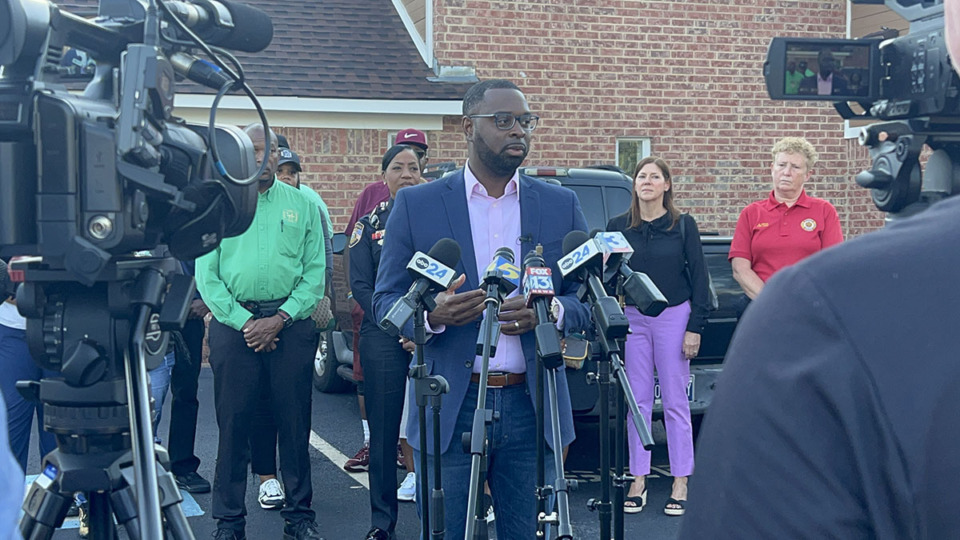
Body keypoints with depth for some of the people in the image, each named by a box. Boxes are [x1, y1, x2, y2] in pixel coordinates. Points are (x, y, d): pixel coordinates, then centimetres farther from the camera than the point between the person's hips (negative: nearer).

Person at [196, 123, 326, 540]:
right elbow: (206, 275, 1)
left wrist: (280, 318, -8)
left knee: (294, 421, 4)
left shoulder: (302, 205, 8)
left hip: (290, 322, 1)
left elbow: (315, 273, 3)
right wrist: (244, 322, -9)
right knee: (233, 422, 2)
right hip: (234, 322, 0)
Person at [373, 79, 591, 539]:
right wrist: (431, 314, -19)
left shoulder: (561, 206, 9)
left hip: (531, 404, 2)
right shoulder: (416, 204, 3)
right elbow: (385, 301, 3)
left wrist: (550, 312, -14)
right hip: (449, 408, -2)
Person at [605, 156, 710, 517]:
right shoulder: (618, 227, 5)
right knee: (638, 402, 6)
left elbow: (699, 277, 0)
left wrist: (695, 327, -6)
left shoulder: (683, 225, 0)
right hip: (632, 319, 2)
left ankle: (680, 484, 9)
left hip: (674, 317, -2)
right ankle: (638, 480, 14)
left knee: (675, 403, 2)